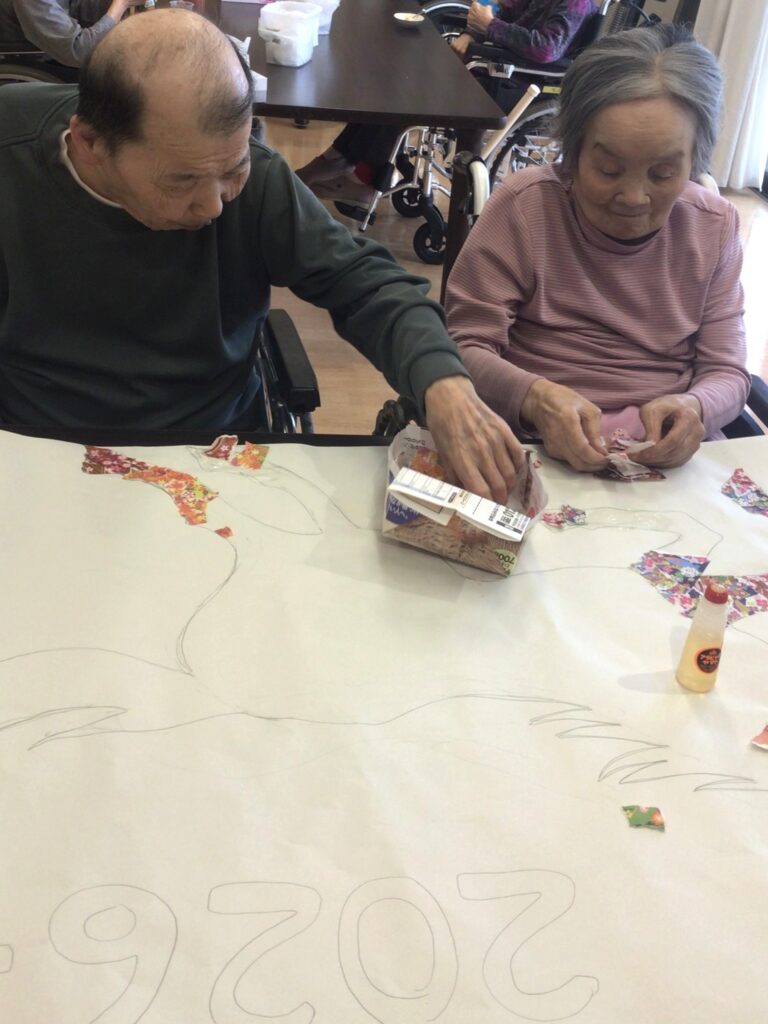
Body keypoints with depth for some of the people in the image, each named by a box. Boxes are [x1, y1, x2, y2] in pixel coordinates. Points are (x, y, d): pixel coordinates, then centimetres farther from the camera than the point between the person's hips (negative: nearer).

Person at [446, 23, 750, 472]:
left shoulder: (715, 227, 4)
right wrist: (534, 398, -29)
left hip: (668, 460, 2)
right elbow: (464, 348, -8)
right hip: (533, 451, -1)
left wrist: (696, 409, -18)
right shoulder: (524, 206, -6)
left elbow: (726, 371, 5)